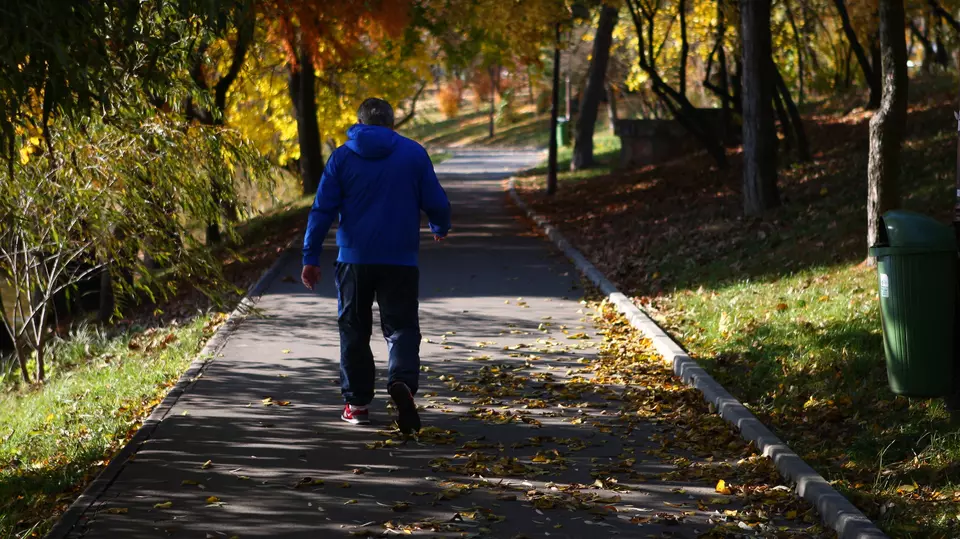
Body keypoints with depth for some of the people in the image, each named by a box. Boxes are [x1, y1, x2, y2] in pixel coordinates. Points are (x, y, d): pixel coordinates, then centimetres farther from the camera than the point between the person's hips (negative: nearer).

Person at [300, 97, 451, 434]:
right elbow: (436, 202, 4)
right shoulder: (414, 154, 3)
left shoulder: (342, 157, 3)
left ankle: (356, 402, 15)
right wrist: (440, 228, 27)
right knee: (401, 328, 3)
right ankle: (402, 382, -25)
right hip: (400, 260, 0)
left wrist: (310, 257, 2)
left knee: (354, 330, 13)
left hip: (355, 259, 1)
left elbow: (323, 210, -1)